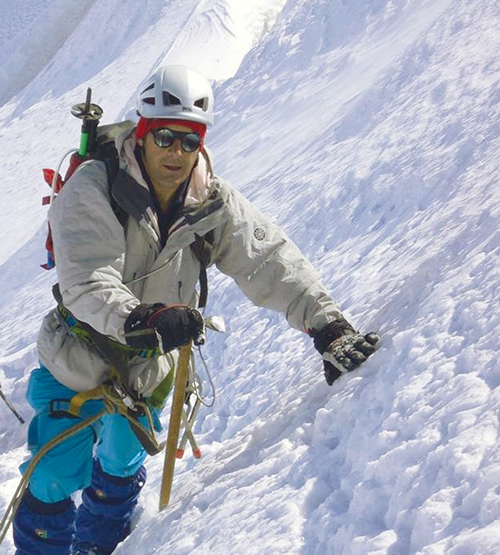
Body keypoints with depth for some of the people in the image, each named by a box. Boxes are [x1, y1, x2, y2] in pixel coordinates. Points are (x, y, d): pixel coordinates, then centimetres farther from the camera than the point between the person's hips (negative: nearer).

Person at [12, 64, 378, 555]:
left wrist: (327, 325, -30)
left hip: (147, 373, 4)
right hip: (77, 365, -4)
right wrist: (138, 319, -55)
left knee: (120, 471, 25)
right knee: (56, 482, 5)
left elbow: (272, 263, -18)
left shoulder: (215, 204, -13)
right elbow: (86, 280, -36)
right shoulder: (93, 188, -25)